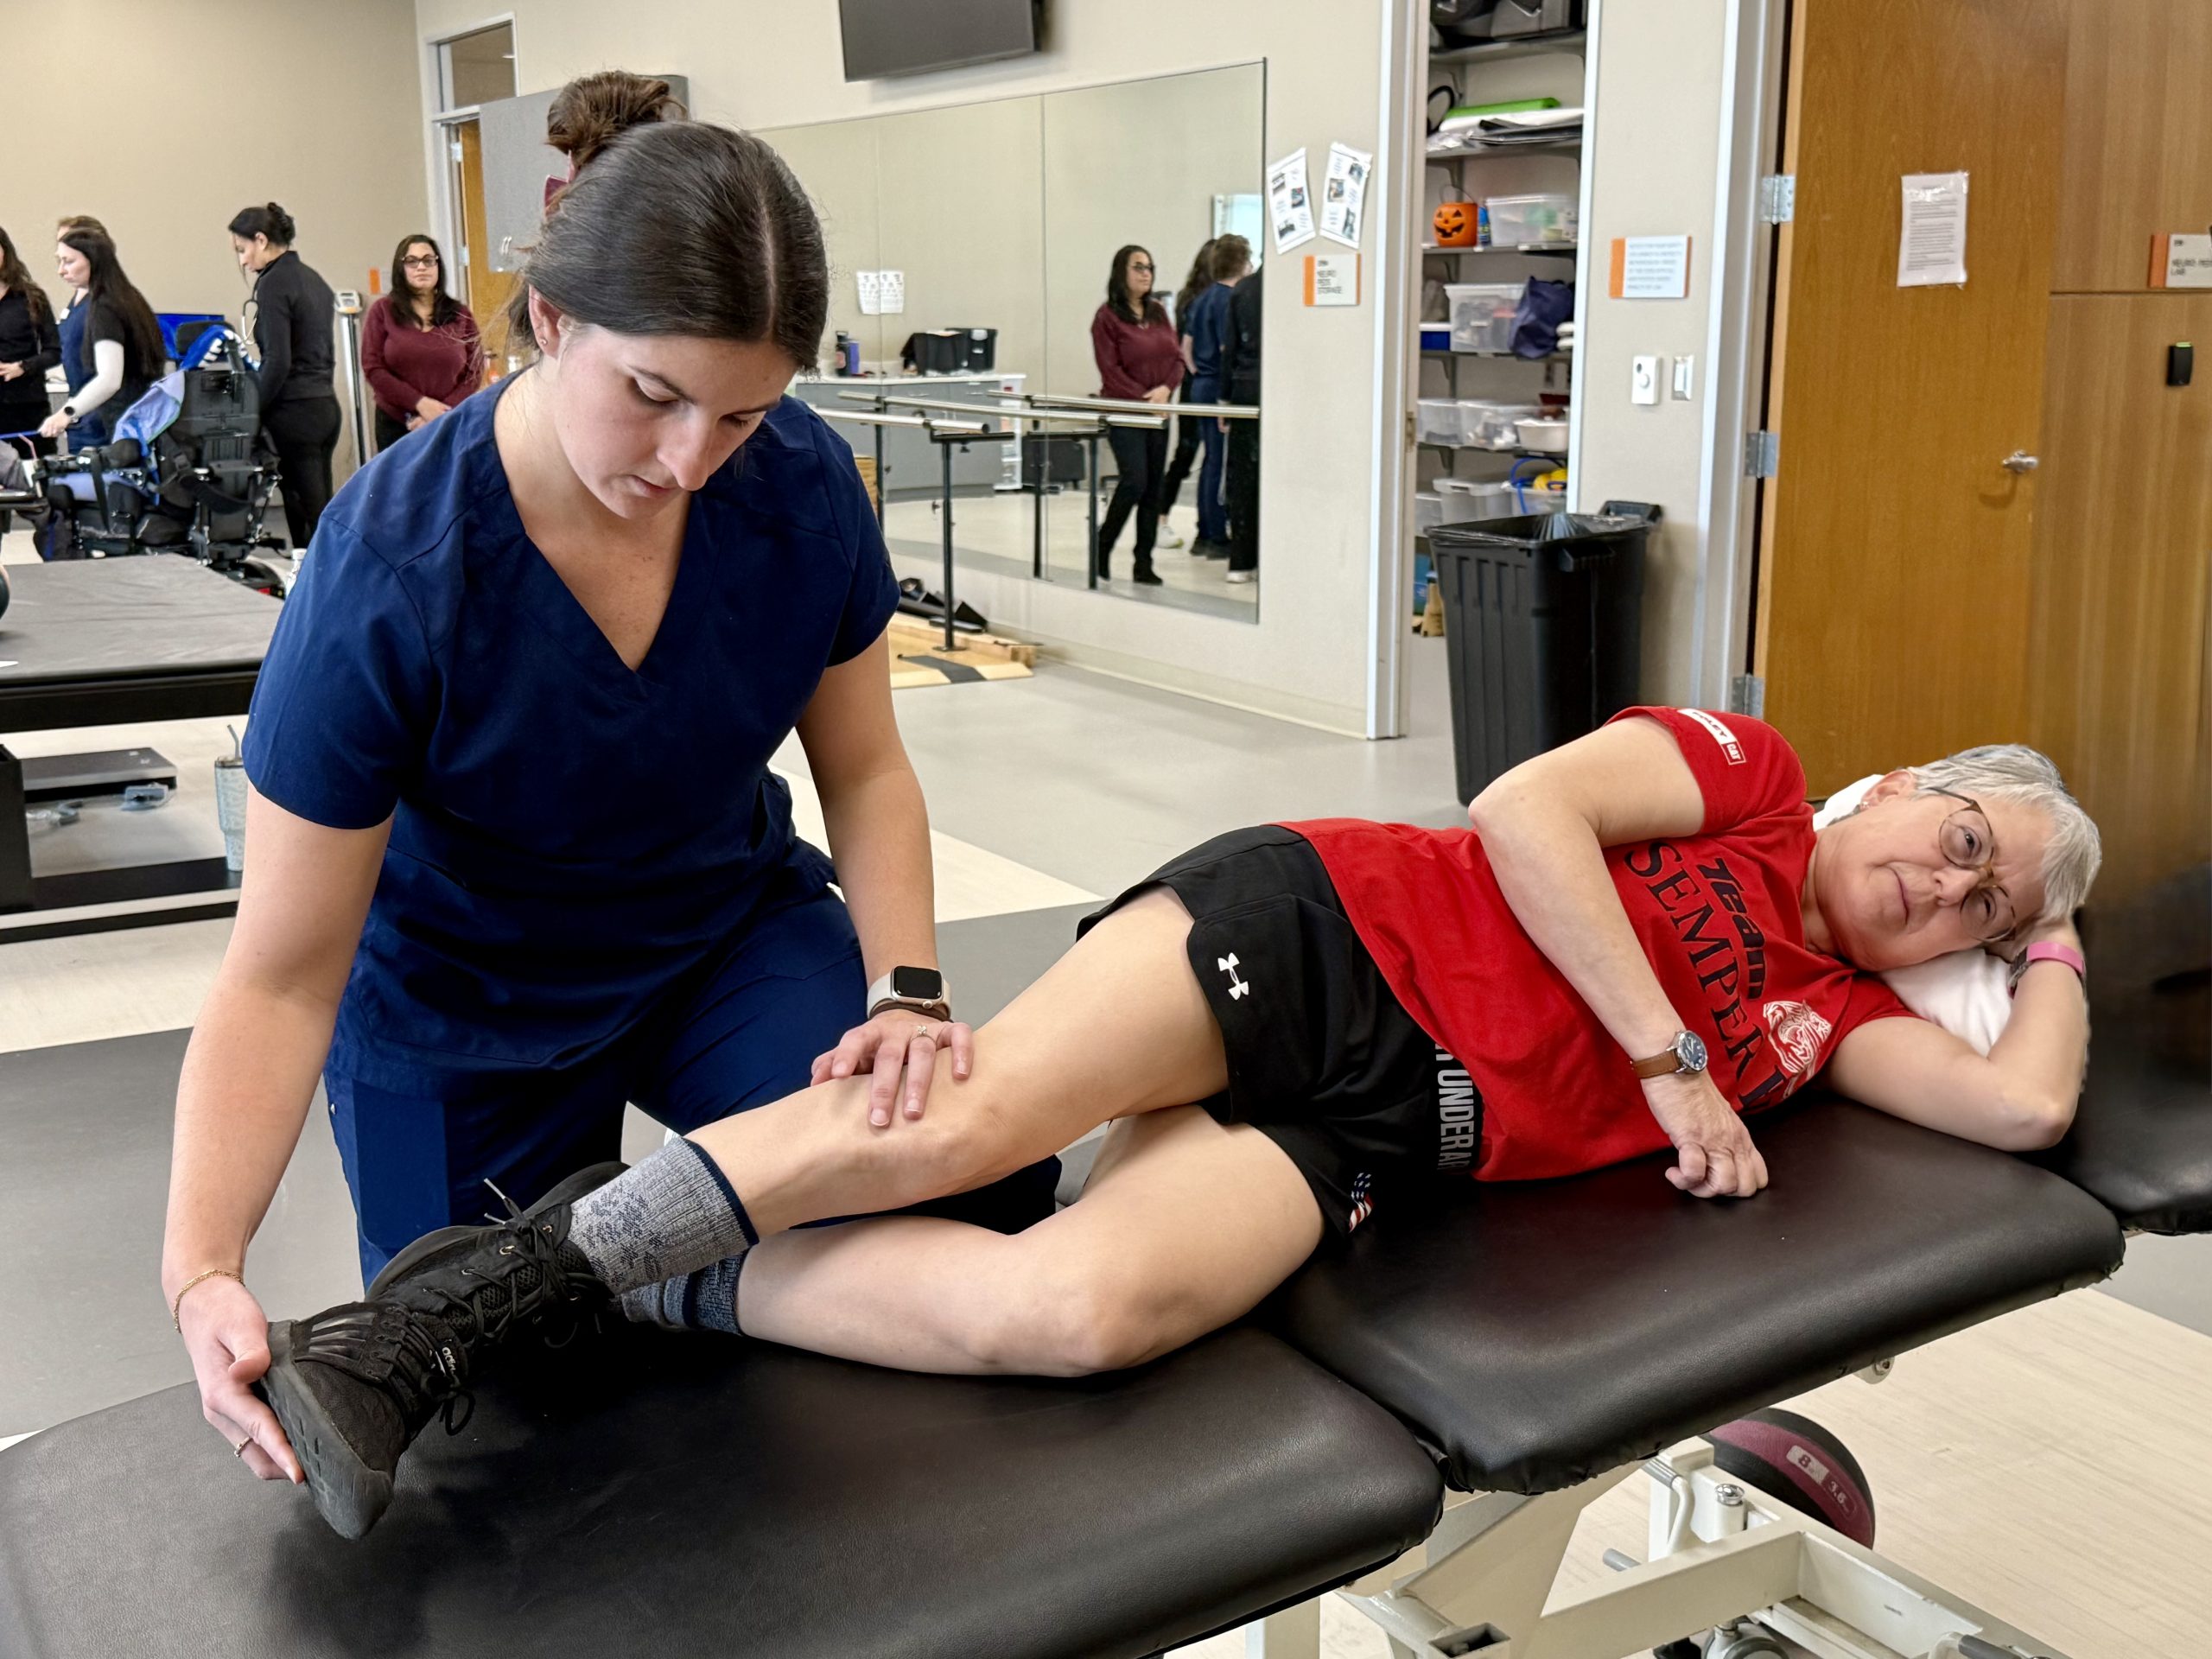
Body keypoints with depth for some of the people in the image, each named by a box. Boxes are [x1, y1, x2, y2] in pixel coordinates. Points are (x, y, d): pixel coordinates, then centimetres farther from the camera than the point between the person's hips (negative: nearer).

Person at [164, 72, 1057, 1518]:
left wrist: (908, 992, -21)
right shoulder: (388, 572, -29)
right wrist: (203, 1268, -37)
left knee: (984, 1179, -22)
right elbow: (282, 977, -24)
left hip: (734, 931, 2)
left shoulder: (805, 484, -19)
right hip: (467, 1014, -2)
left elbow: (864, 768, -5)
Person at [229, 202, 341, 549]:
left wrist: (251, 413, -9)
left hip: (295, 412, -9)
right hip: (327, 406, 9)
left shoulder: (273, 284, -11)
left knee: (306, 518, -6)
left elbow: (278, 362, -17)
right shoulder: (313, 279, 15)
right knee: (321, 511, 9)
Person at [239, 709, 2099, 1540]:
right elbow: (1523, 809, -2)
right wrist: (1666, 1050, -4)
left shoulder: (1834, 1014, 25)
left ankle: (627, 1287, -14)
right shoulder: (1745, 770, 13)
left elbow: (2026, 1100, 13)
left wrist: (2056, 950, 31)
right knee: (953, 1118, -27)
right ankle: (498, 1277, -15)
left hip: (1368, 1137, 3)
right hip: (1309, 931, -3)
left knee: (1070, 1314, -27)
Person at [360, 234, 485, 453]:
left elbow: (475, 371, 3)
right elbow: (373, 368, -2)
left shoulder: (461, 315, 8)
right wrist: (420, 403, -13)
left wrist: (444, 413, -11)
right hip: (396, 426, -1)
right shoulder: (382, 311, 4)